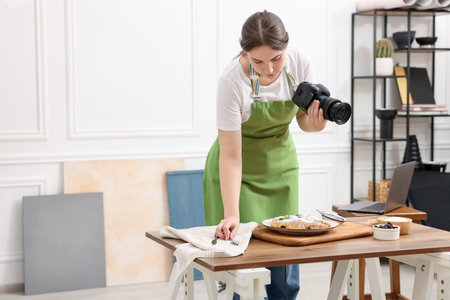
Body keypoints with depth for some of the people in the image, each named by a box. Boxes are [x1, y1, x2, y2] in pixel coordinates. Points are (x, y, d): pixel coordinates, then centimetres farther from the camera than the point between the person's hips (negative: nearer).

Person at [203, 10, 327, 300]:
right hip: (239, 171, -4)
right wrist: (231, 215, -34)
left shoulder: (299, 61, -18)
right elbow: (231, 156, -27)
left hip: (279, 163, 4)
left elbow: (303, 117, -1)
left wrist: (314, 122, -25)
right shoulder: (232, 81, -29)